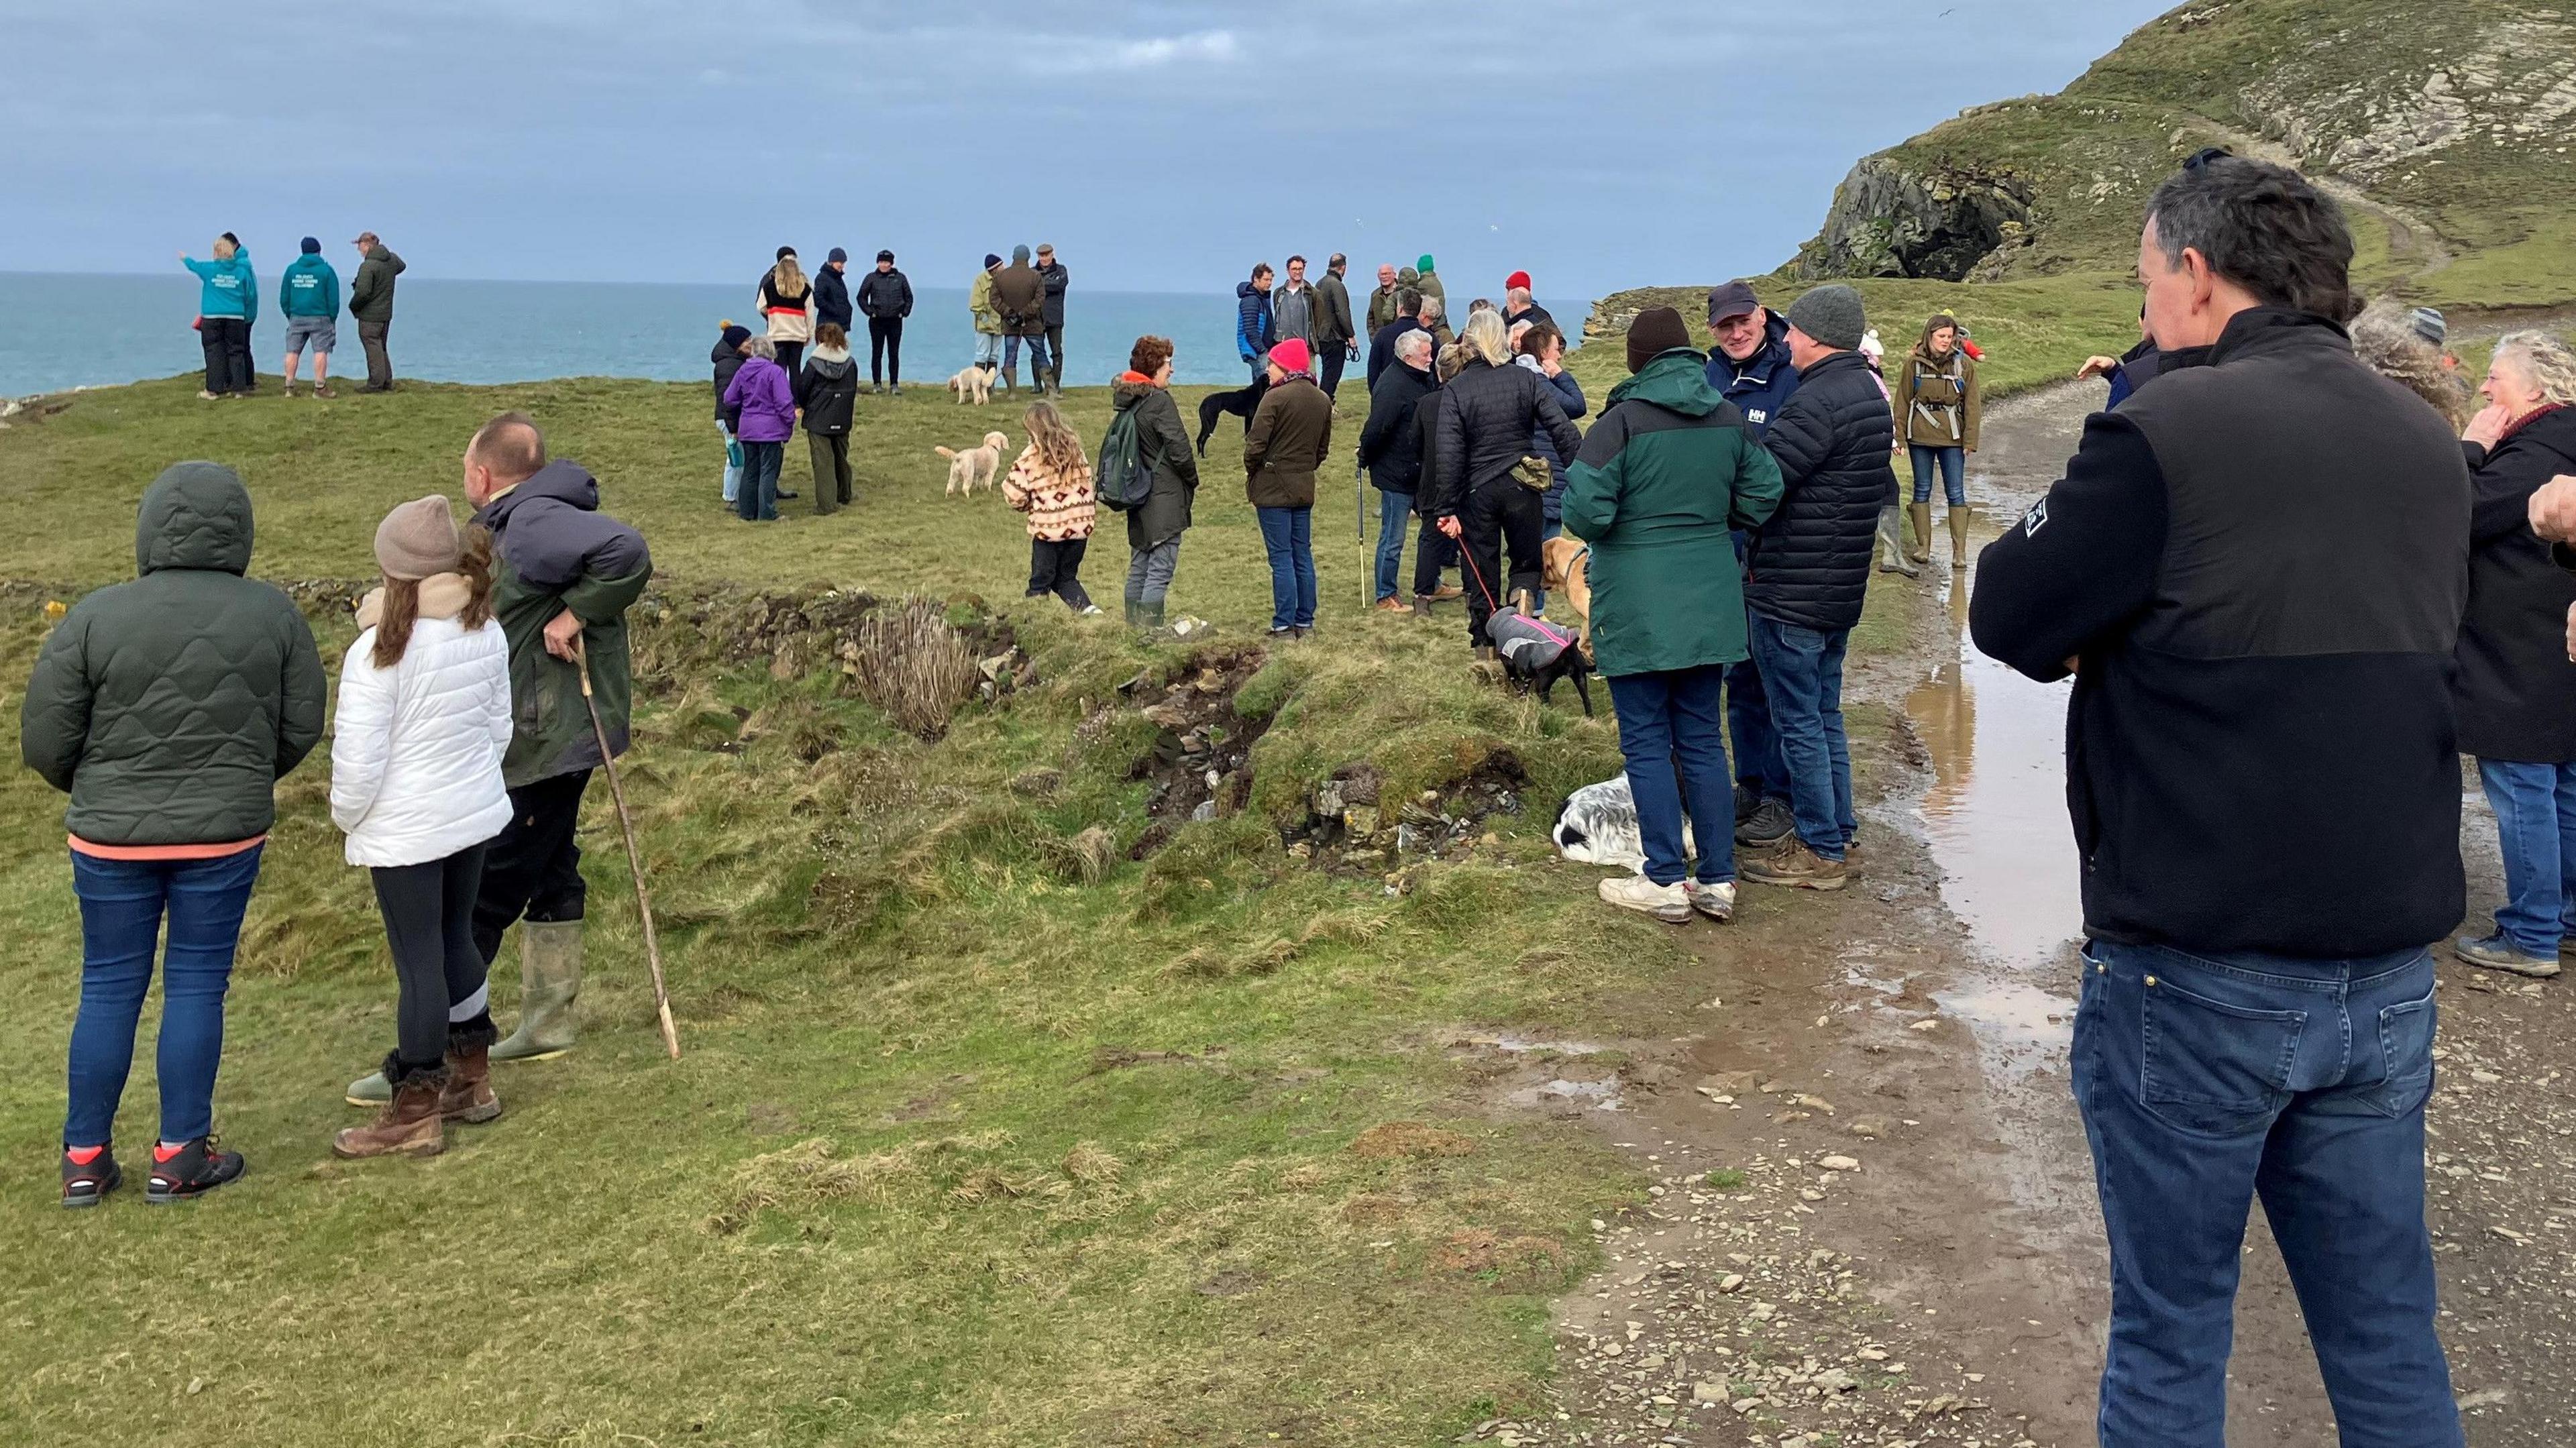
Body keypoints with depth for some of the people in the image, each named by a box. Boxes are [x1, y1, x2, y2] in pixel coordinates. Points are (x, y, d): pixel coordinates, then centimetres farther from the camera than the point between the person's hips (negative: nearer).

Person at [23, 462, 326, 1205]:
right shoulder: (272, 614, -6)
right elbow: (302, 726, 1)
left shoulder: (96, 617, -10)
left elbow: (45, 740, -6)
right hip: (226, 835, 0)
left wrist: (97, 791, 14)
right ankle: (180, 1157, 13)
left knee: (109, 990, 11)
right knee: (197, 987, 8)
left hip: (111, 836, 0)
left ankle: (85, 1158, 21)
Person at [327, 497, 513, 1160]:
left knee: (418, 961, 1)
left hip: (404, 831, -7)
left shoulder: (379, 652, -21)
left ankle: (415, 1114, 12)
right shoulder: (487, 633, -1)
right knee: (455, 938, 20)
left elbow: (358, 761, -18)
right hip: (475, 814, 7)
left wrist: (346, 815, 0)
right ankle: (472, 1080, 32)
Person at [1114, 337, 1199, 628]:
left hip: (1137, 494, 9)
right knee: (1161, 569, -7)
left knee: (1139, 566, 15)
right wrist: (1193, 480, 2)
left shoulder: (1124, 399, 10)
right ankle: (1150, 627, -10)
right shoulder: (1160, 401, -16)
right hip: (1165, 498, -9)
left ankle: (1134, 625, 19)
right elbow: (1179, 449, -16)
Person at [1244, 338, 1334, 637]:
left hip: (1272, 487, -7)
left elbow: (1256, 444, -17)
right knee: (1303, 555, 12)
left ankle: (1284, 624, -1)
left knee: (1281, 558, -3)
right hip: (1305, 488, 7)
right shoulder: (1323, 400, 8)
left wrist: (1251, 471, 0)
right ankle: (1305, 621, 16)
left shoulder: (1276, 397, -16)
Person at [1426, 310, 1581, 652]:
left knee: (1482, 572, 12)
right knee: (1528, 562, 18)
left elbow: (1448, 455, -11)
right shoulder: (1527, 379, -2)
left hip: (1478, 491, -1)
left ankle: (1485, 643, 12)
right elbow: (1563, 430, -8)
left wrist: (1447, 509, -8)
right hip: (1522, 487, 1)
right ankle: (1522, 597, -11)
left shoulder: (1455, 390, -6)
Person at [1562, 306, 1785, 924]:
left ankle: (1666, 882, 7)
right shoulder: (1729, 418, 2)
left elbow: (1585, 510, -19)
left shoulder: (1624, 420, -14)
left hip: (1638, 607, -5)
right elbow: (1762, 497, 4)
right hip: (1709, 601, 5)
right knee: (1703, 740, 12)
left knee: (1647, 744, 4)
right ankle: (1717, 881, 15)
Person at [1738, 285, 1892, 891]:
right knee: (1824, 713, 18)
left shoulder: (1818, 399, -20)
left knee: (1799, 721, -1)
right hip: (1841, 589, 10)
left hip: (1792, 591, -10)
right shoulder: (1868, 392, 13)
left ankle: (1819, 850, 6)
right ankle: (1838, 830, 27)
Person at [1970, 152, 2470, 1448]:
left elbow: (2006, 616, -8)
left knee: (2170, 1335, 9)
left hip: (2199, 976, -6)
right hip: (2390, 974, 6)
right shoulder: (2429, 445, 6)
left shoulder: (2167, 432, -15)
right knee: (2388, 1337, 16)